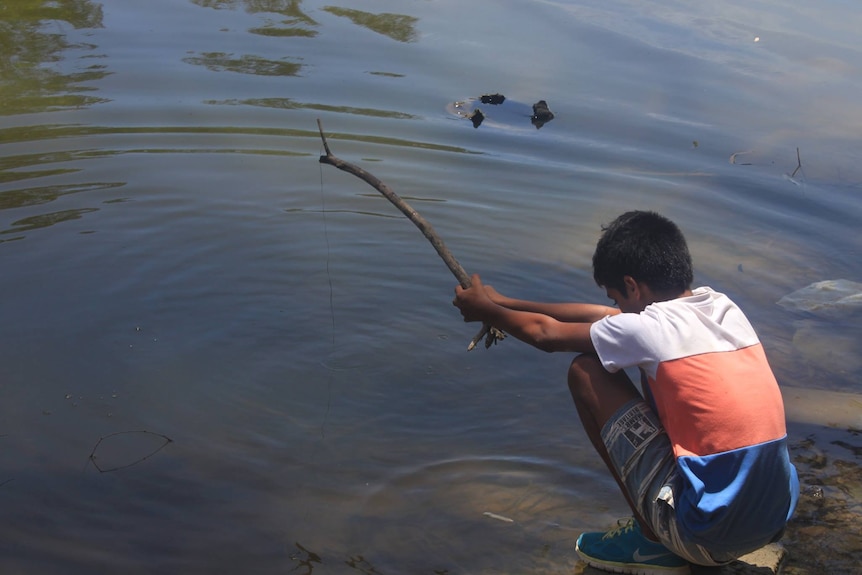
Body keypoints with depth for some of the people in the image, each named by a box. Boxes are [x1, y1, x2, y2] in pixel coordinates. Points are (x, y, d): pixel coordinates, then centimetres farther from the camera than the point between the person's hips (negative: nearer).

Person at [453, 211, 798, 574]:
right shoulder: (723, 308, 9)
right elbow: (603, 317, 19)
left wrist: (485, 309, 24)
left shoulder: (648, 329, -12)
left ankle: (653, 540, 8)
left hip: (706, 536, -7)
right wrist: (506, 303, 26)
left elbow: (545, 334, 4)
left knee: (586, 371, 2)